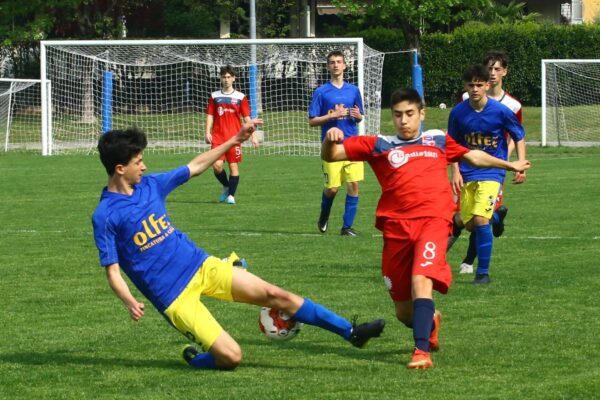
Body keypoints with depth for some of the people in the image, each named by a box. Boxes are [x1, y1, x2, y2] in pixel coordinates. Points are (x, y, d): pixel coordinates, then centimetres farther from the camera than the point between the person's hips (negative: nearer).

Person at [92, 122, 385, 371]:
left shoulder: (149, 185, 4)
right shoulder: (105, 216, -13)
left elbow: (195, 167, 17)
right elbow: (112, 271, -13)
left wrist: (234, 141, 14)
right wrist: (130, 302, -31)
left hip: (201, 265, 6)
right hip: (173, 294, -6)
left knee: (275, 295, 0)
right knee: (231, 356, -14)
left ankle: (351, 332, 7)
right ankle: (194, 359, 20)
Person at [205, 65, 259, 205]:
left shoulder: (240, 97, 5)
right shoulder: (214, 96, 9)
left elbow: (247, 118, 5)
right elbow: (210, 115, 9)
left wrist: (253, 135, -2)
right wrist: (207, 132, -3)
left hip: (234, 137, -1)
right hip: (218, 137, 1)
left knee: (233, 165, -2)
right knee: (217, 165, -11)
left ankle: (231, 195, 7)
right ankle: (226, 186, 15)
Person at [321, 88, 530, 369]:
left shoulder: (438, 140, 18)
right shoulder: (379, 145, 12)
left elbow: (473, 156, 37)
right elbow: (330, 156, 5)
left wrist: (509, 165, 45)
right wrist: (330, 139, -17)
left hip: (433, 221, -1)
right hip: (396, 227, 1)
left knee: (421, 280, -28)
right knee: (404, 313, 7)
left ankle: (422, 351, -29)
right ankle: (430, 322, 42)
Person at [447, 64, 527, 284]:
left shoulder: (501, 111, -12)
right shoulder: (458, 113, -5)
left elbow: (519, 138, 3)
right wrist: (456, 172, -1)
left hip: (492, 173, -4)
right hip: (468, 174, 4)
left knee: (480, 219, -19)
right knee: (469, 224, 8)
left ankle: (483, 273, -6)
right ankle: (496, 216, 45)